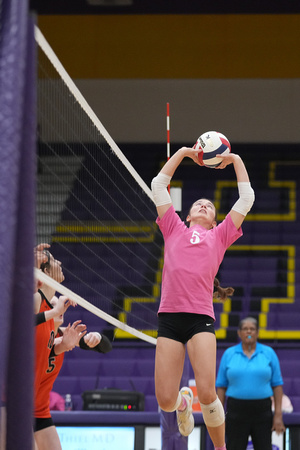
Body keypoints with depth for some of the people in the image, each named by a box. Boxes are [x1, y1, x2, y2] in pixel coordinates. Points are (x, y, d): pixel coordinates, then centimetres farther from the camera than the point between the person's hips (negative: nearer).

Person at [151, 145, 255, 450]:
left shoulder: (220, 235, 21)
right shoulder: (174, 229, 22)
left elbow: (247, 198, 23)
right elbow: (158, 185, 25)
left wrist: (236, 159, 30)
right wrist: (183, 152, 28)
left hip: (201, 318, -1)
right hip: (169, 315, 1)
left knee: (207, 393, -18)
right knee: (165, 401, -5)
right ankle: (183, 402, 32)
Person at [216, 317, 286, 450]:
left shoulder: (269, 353, 3)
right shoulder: (229, 354, 4)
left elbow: (277, 384, 2)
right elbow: (221, 386, 4)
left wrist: (278, 415, -5)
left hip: (262, 412, 0)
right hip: (236, 411, 0)